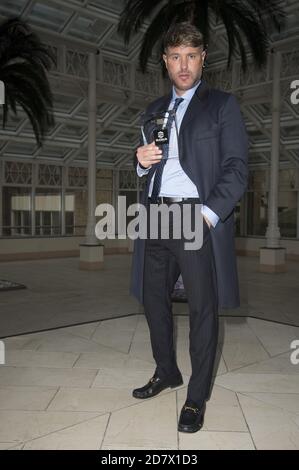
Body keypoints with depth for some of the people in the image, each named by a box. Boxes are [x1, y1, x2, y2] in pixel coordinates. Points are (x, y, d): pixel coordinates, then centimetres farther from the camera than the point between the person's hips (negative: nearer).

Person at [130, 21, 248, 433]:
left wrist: (209, 214, -18)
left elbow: (237, 168, -6)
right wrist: (142, 162, -1)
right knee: (153, 301, 14)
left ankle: (197, 397, 18)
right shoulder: (154, 110, 19)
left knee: (202, 310, 1)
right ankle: (166, 373, 36)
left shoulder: (222, 105, 3)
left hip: (198, 218, -5)